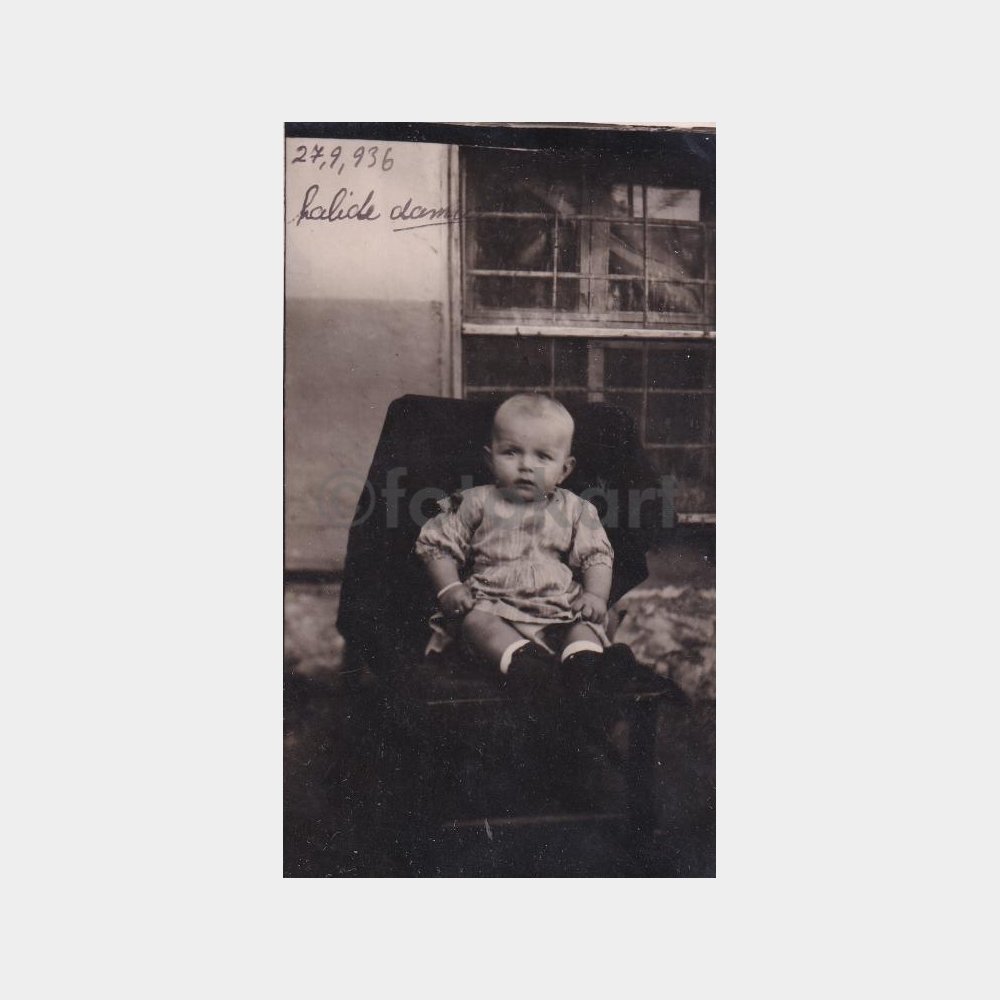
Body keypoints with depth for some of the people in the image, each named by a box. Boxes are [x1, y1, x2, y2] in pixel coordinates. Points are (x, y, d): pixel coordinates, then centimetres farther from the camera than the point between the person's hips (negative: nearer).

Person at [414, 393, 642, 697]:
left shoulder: (575, 509, 11)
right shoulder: (477, 503, 7)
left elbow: (597, 557, 11)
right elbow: (436, 544, 9)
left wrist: (595, 595, -8)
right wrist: (449, 588, -7)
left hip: (560, 608, 2)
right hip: (492, 602, -1)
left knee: (585, 624, -25)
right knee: (476, 619, -31)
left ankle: (584, 662, -53)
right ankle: (518, 658, -55)